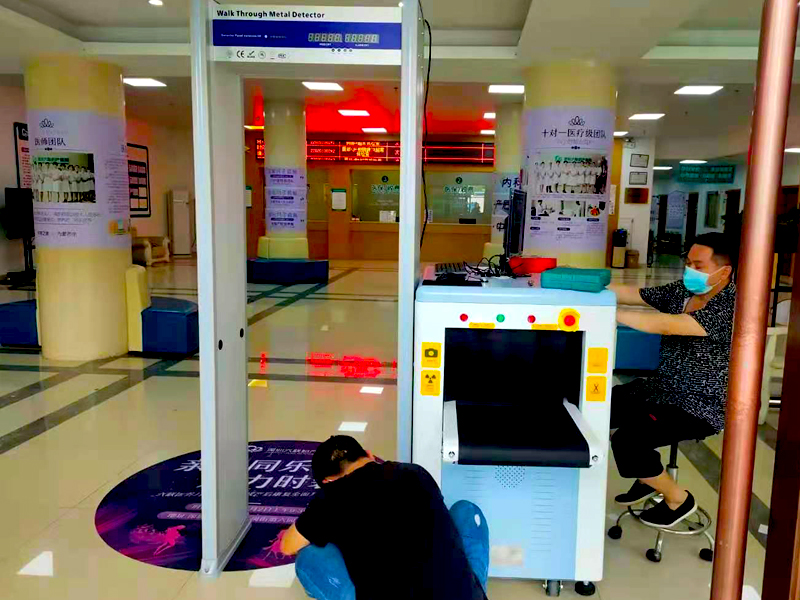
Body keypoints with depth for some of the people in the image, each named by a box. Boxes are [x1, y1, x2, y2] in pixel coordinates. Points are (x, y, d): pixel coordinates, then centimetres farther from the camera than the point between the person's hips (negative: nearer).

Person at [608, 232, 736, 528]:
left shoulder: (731, 306, -23)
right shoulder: (683, 290, 2)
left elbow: (667, 325, -35)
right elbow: (632, 294, -3)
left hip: (700, 409, -8)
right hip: (662, 388, 9)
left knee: (627, 440, -24)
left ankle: (678, 499, 5)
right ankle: (648, 479, 27)